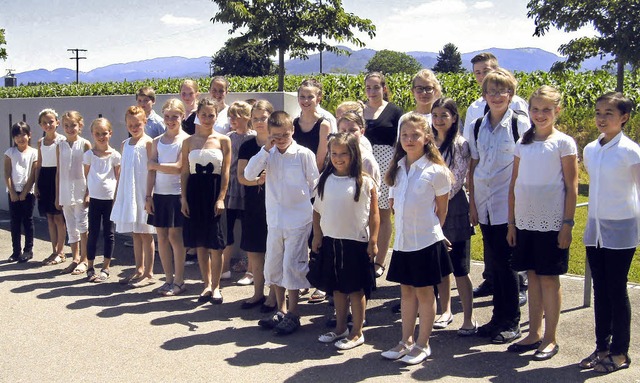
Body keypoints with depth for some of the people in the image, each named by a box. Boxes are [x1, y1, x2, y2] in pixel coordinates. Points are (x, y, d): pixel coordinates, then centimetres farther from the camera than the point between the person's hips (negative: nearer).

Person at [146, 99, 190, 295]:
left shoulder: (185, 140, -5)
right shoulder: (157, 141, 10)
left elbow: (178, 167, -14)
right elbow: (151, 171, 7)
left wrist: (154, 165, -4)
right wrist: (148, 196, 2)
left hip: (177, 194, -5)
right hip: (159, 193, 5)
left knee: (174, 236, -2)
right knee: (161, 237, 7)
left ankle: (178, 281, 9)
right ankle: (168, 279, 18)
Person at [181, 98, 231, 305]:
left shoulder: (223, 140, 1)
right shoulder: (189, 142, 7)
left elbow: (226, 172, -2)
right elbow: (185, 172, 8)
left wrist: (221, 198, -10)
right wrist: (184, 198, 0)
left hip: (214, 192, -2)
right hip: (195, 192, 3)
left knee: (215, 244, -2)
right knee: (200, 243, 8)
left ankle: (216, 286, 11)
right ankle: (207, 285, 19)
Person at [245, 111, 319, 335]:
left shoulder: (304, 154, -7)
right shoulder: (269, 155, 4)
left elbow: (315, 185, -1)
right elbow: (249, 174, -9)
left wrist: (315, 214, 3)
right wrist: (265, 150, -13)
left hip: (298, 220, -5)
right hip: (274, 220, 5)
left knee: (291, 266, -4)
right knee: (273, 266, 12)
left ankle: (293, 315, 9)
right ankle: (281, 310, 28)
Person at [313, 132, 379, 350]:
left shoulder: (365, 182, -9)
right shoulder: (325, 179, 5)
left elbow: (374, 214, -7)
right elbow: (317, 210, 11)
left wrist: (373, 241, -10)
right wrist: (317, 236, 10)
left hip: (356, 242, -5)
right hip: (331, 241, 5)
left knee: (356, 288, 5)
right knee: (337, 288, 15)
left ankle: (357, 332, 16)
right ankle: (340, 329, 29)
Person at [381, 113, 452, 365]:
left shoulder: (436, 171, -11)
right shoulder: (397, 168, 5)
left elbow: (441, 209, -1)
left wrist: (430, 229, 6)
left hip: (426, 241, -5)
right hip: (402, 240, 5)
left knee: (424, 291, 6)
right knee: (406, 290, 14)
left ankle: (422, 345, 18)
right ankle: (406, 341, 25)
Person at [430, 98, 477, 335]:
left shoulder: (460, 145, -6)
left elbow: (457, 180, -12)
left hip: (454, 211, -5)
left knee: (460, 269, -4)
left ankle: (469, 319, 3)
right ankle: (445, 311, 26)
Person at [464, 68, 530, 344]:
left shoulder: (521, 125, -5)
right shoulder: (476, 128, 8)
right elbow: (473, 166, 11)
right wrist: (472, 203, 7)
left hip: (509, 205, -5)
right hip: (484, 205, 5)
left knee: (505, 262, -2)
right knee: (494, 262, 11)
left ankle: (511, 322, 10)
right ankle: (498, 317, 22)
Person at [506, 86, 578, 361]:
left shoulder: (563, 143, -4)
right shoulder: (523, 144, 9)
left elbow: (572, 188, -6)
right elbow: (514, 187, 11)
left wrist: (567, 224, -11)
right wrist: (511, 222, 8)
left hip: (552, 223, -5)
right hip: (525, 222, 5)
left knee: (549, 278, 2)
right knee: (533, 276, 12)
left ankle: (550, 338, 13)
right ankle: (534, 334, 22)